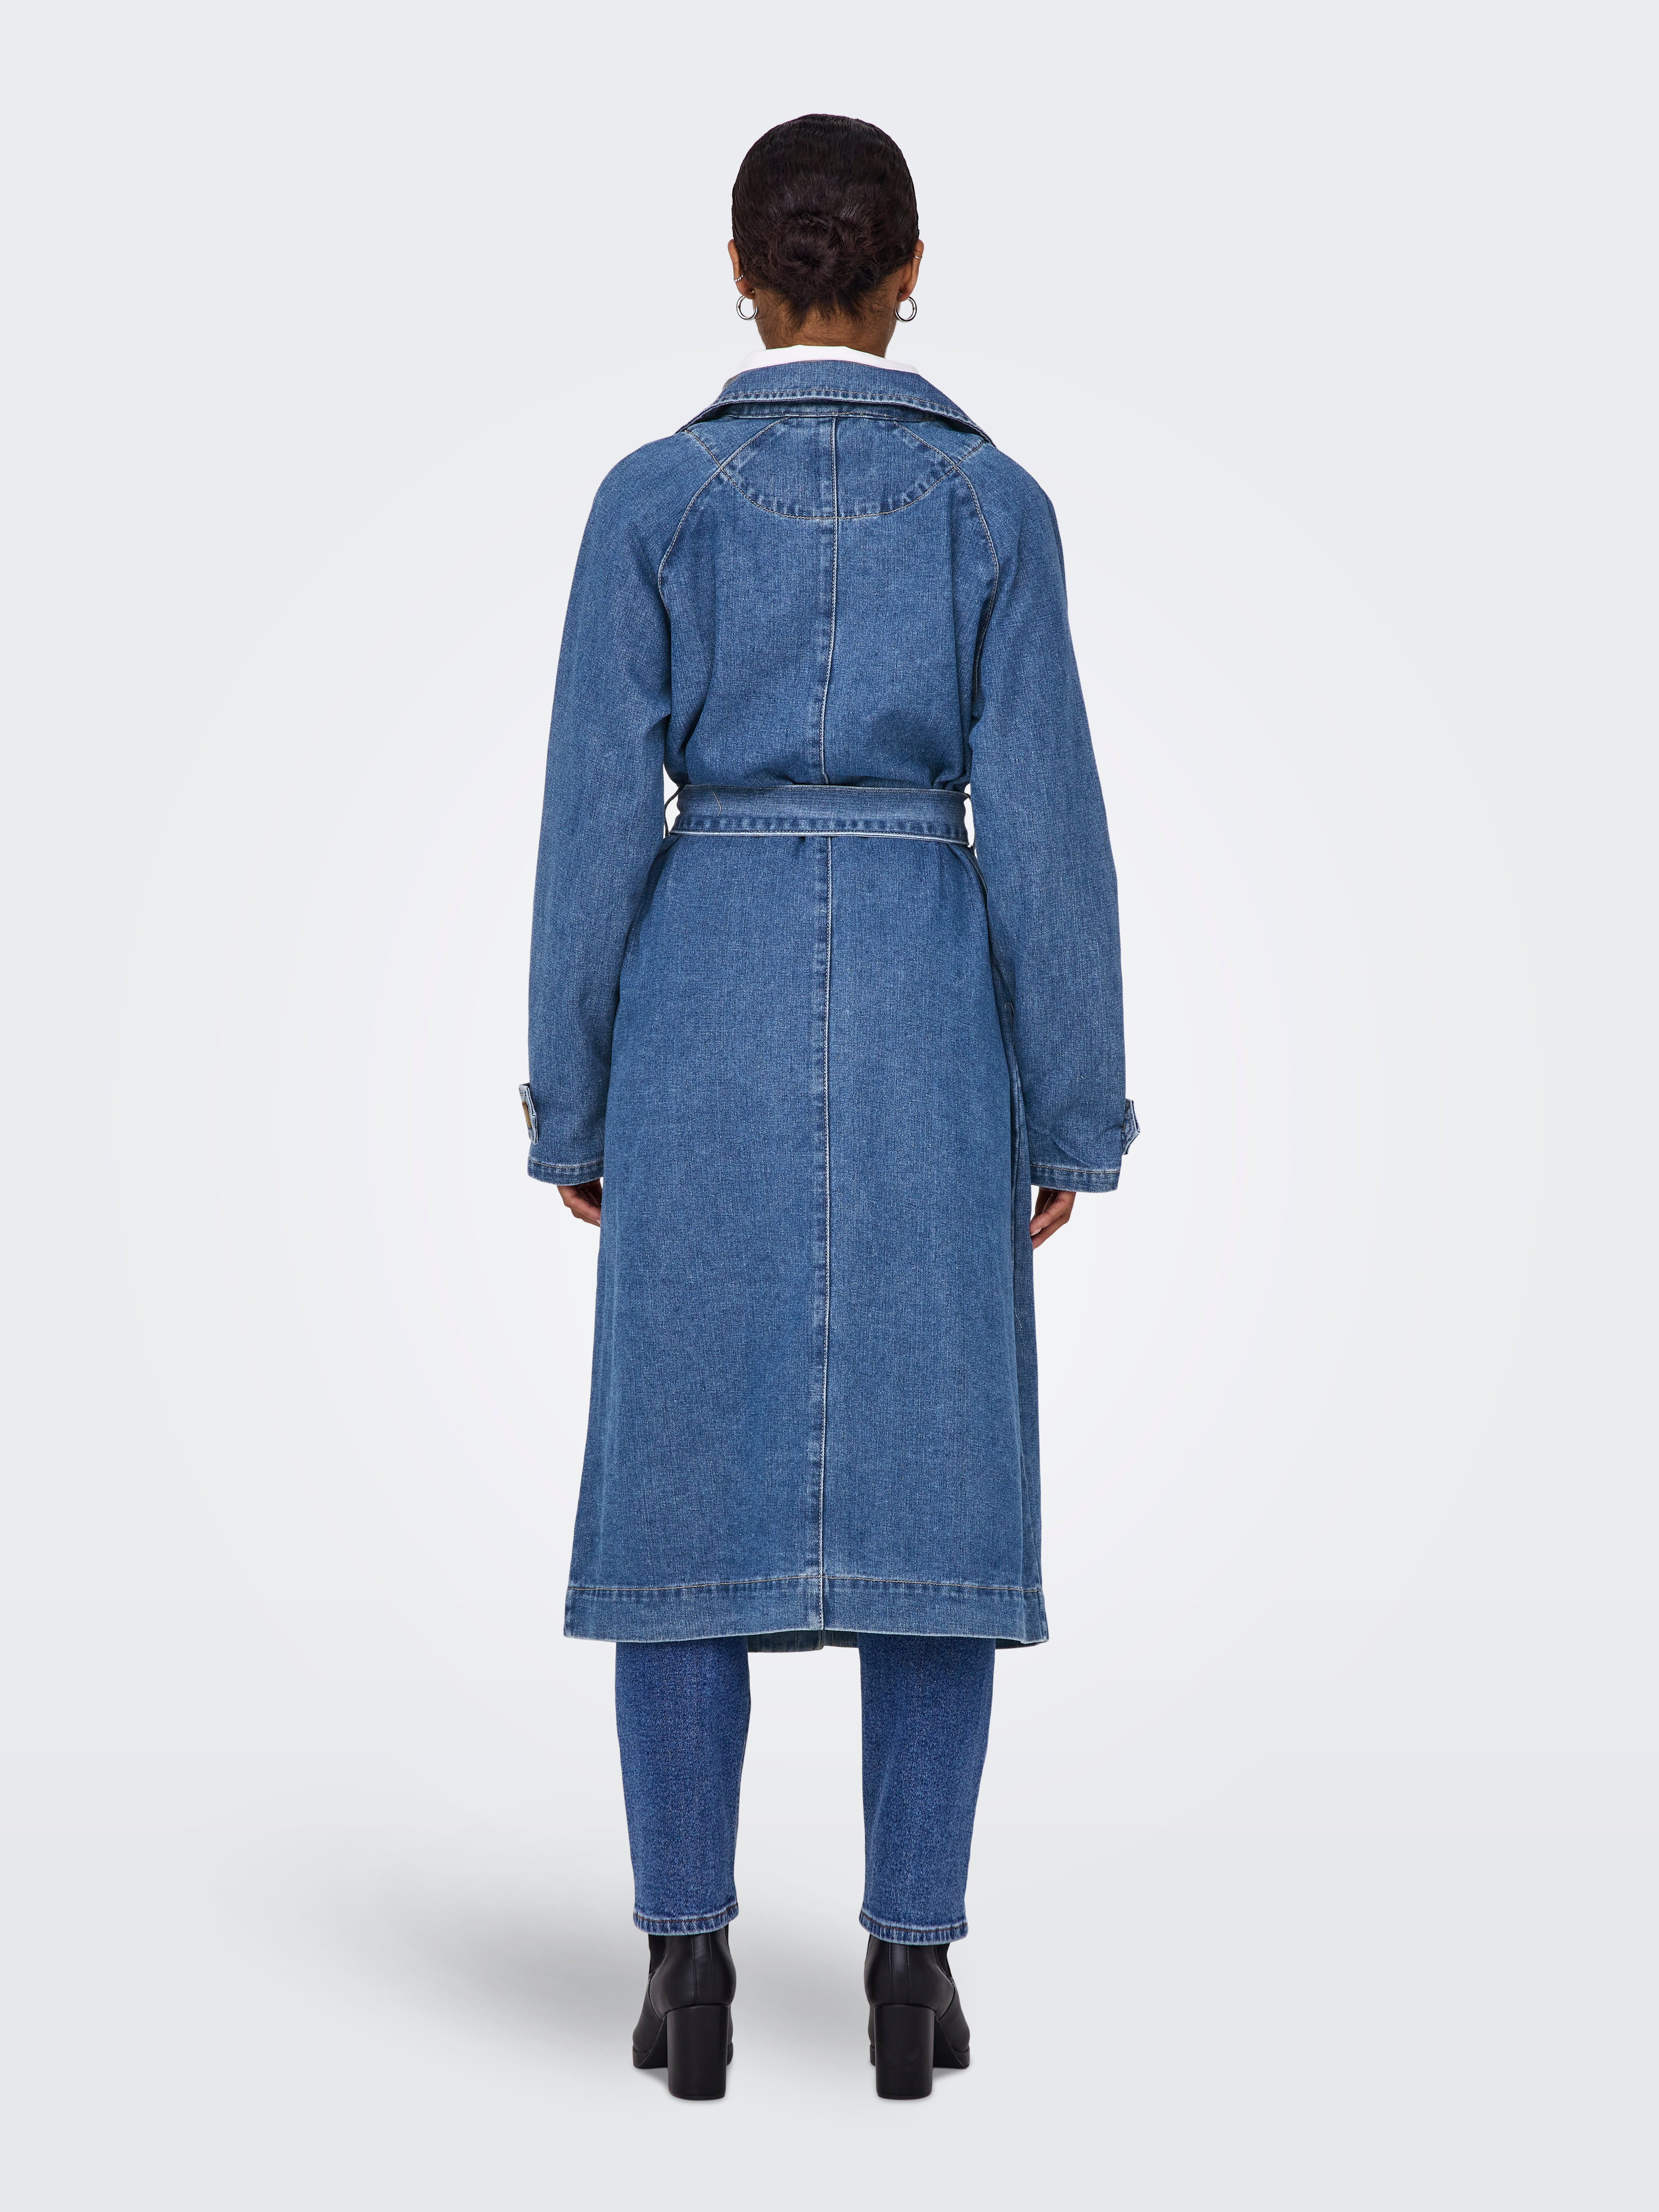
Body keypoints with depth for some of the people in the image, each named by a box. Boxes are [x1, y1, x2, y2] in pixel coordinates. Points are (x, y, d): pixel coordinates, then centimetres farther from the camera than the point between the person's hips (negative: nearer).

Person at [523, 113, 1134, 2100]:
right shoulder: (994, 504, 1)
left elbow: (598, 816, -3)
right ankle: (911, 1971, 6)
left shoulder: (652, 499, 0)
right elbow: (1043, 821, -3)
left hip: (706, 1006, 0)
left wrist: (572, 1104, 4)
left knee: (689, 1477, 6)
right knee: (926, 1481, 5)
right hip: (923, 1012, 0)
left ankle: (691, 1972, 6)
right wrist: (1073, 1112, 3)